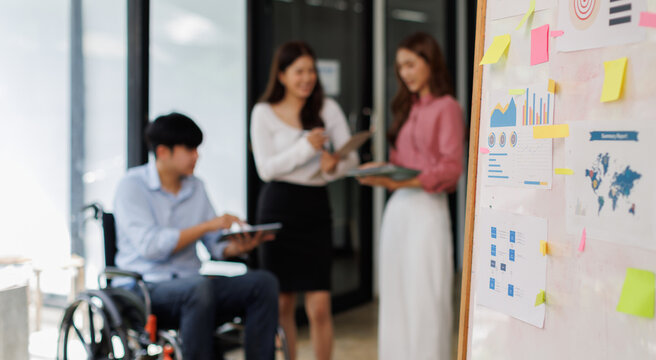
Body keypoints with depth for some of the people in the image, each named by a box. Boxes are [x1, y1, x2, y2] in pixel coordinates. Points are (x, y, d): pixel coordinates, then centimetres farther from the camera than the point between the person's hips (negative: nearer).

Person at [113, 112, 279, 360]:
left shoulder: (195, 187, 16)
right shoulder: (132, 185, -4)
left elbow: (216, 246, 12)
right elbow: (150, 245, -18)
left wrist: (240, 246, -11)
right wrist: (207, 226, -20)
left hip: (192, 286, 6)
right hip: (147, 288, -6)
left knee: (263, 282, -17)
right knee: (200, 286, -38)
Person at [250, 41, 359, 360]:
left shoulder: (328, 108, 8)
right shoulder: (264, 113, 1)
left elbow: (351, 157, 4)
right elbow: (266, 168, -6)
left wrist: (335, 166, -19)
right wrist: (306, 146, -16)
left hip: (316, 206, 1)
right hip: (279, 206, -1)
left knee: (319, 305, -4)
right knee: (283, 303, 5)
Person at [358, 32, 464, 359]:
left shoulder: (446, 108, -5)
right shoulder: (409, 108, 17)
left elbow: (451, 168, -12)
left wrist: (403, 182, -20)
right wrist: (382, 173, 0)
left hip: (427, 207, -7)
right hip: (398, 208, 7)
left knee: (424, 295, -4)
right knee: (395, 293, 9)